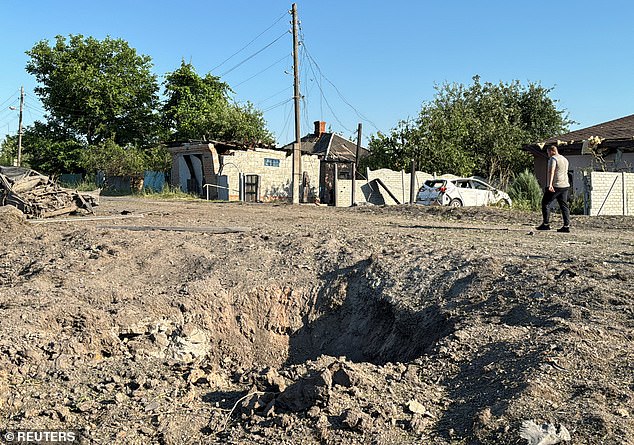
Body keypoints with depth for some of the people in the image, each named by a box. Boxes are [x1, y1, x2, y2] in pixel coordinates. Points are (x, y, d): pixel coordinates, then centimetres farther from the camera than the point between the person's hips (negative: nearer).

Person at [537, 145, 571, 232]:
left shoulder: (553, 159, -8)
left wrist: (550, 184, -31)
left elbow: (551, 172, -21)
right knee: (564, 205, 6)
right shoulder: (565, 159, 19)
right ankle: (566, 226, 1)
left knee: (545, 203, 1)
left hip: (555, 186, -8)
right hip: (565, 185, 8)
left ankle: (546, 224, -1)